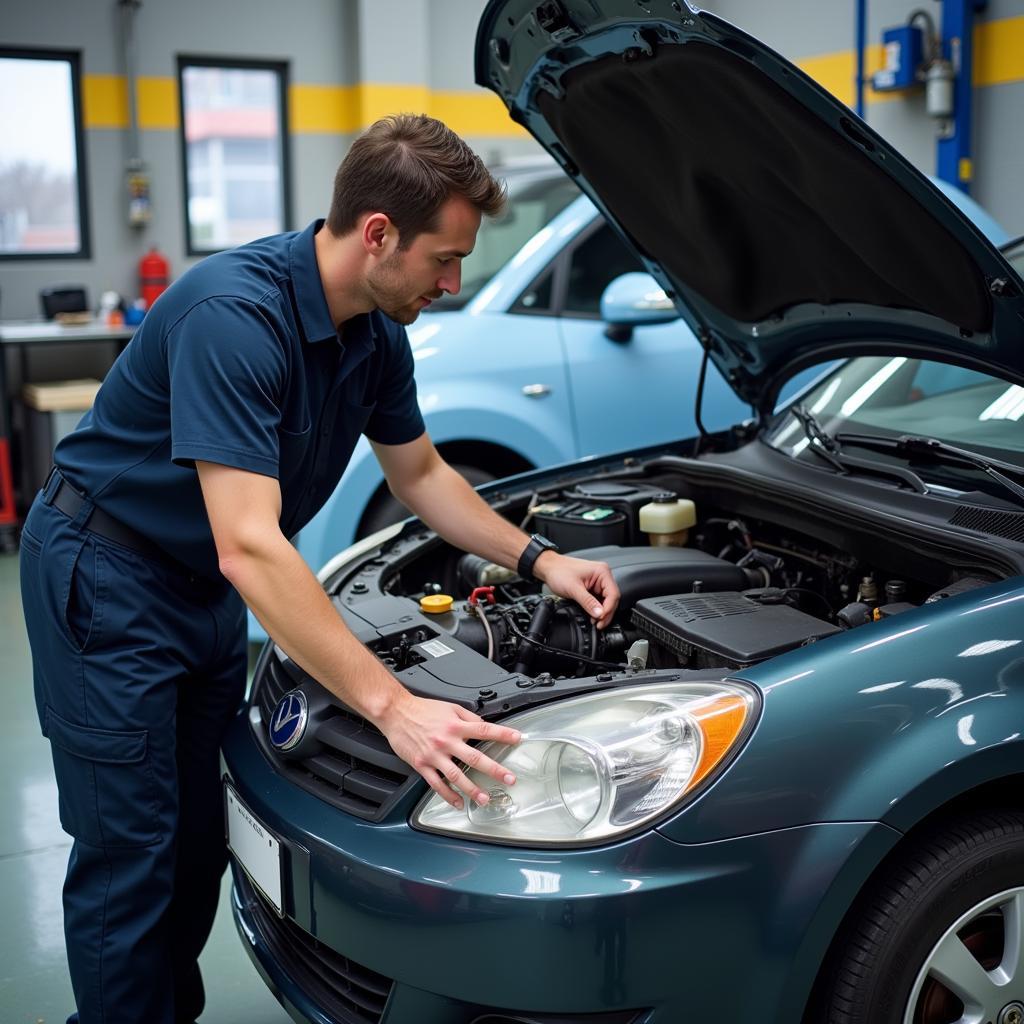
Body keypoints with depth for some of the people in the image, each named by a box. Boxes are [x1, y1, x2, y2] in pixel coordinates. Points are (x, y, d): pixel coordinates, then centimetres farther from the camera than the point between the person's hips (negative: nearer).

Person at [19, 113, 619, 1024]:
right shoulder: (235, 314, -32)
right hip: (106, 580, -8)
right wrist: (392, 707, -38)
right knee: (131, 853, -1)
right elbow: (250, 547, -38)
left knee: (201, 840, 13)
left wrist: (539, 558, 0)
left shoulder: (377, 330, -4)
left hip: (204, 588, 8)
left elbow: (419, 474, 11)